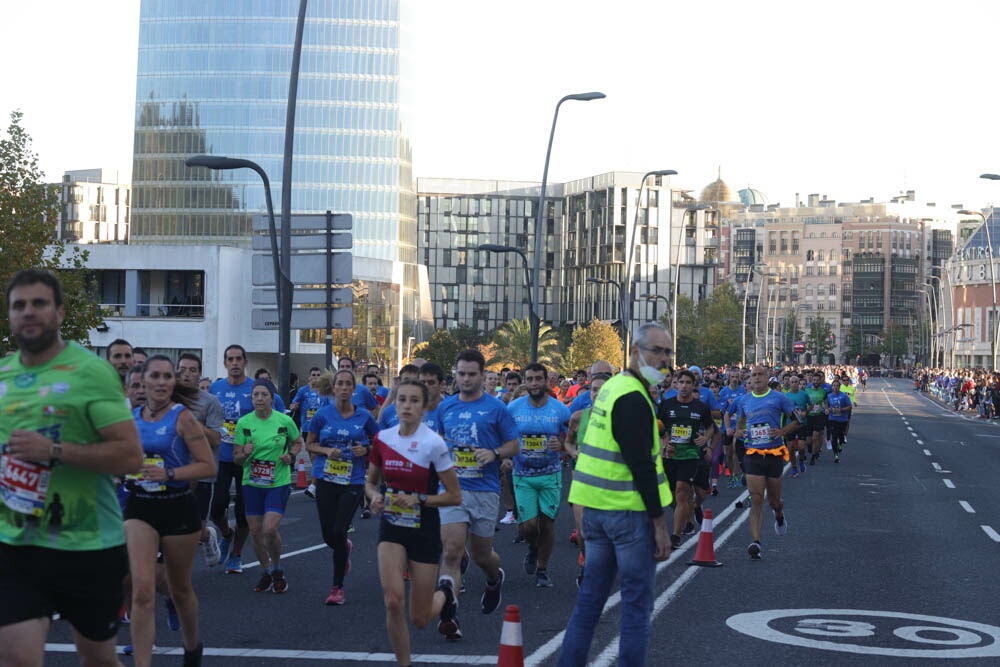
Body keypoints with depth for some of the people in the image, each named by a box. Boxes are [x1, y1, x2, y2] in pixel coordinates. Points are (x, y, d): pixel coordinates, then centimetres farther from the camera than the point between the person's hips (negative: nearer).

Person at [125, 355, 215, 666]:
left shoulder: (182, 418, -10)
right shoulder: (131, 417, 3)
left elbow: (208, 465, -12)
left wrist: (169, 473, -22)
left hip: (178, 508, -2)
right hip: (140, 507, 2)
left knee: (180, 590, 16)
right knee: (142, 591, -14)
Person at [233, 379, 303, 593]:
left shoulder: (285, 421, -6)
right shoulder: (244, 423, -2)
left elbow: (297, 442, 13)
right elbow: (236, 459, 2)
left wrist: (291, 456, -8)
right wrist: (245, 454, -20)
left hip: (279, 482, -2)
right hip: (252, 483, 3)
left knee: (270, 529, -15)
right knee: (255, 531, 4)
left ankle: (277, 569, 11)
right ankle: (267, 572, 25)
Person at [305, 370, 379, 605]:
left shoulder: (364, 416, -1)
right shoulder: (323, 414, 0)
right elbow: (309, 444, 9)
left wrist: (365, 450, -11)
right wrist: (327, 451, -10)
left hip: (353, 482, -2)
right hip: (326, 481, 2)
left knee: (339, 532, -12)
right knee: (329, 536, 5)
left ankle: (338, 588, 2)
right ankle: (345, 549, 45)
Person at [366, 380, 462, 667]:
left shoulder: (434, 443, -14)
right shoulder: (382, 439, -2)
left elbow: (455, 495, -9)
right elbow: (371, 482, 13)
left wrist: (418, 499, -21)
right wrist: (375, 496, -9)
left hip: (425, 529, -2)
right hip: (392, 527, 3)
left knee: (420, 619, 5)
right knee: (393, 601, -19)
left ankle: (444, 592, 40)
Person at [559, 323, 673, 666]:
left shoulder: (612, 387, 13)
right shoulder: (633, 399, -16)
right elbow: (641, 467, -20)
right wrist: (660, 524, -17)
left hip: (596, 507, 9)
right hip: (629, 510, -9)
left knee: (590, 595, 13)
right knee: (638, 602, -1)